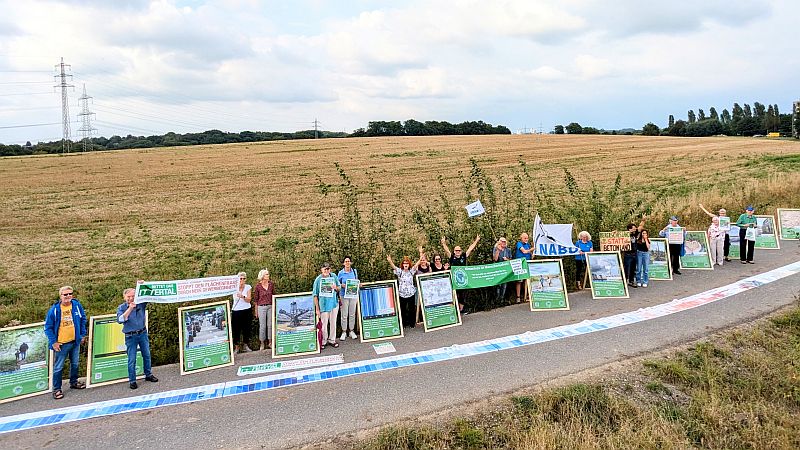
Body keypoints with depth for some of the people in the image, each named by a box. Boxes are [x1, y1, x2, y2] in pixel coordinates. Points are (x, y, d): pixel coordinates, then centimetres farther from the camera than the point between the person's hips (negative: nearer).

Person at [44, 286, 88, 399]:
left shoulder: (77, 305, -3)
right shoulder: (54, 309, -13)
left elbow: (83, 320, 10)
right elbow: (48, 327, -7)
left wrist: (83, 335, 8)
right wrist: (53, 342, -10)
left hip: (75, 341, 4)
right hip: (61, 343, -4)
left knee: (75, 364, 19)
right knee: (58, 367, 2)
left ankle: (74, 382, 37)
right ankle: (57, 389, 14)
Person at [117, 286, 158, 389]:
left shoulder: (141, 303, -1)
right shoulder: (121, 307, -5)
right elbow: (120, 319, -19)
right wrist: (130, 308, -26)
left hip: (143, 333, 3)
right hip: (130, 336, -3)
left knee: (147, 355, 13)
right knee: (132, 359, 1)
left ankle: (148, 375, 29)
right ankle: (132, 380, 11)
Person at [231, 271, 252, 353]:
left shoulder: (248, 287, 0)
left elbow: (249, 300, -10)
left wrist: (242, 296, -29)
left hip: (246, 311, 1)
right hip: (236, 310, -1)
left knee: (246, 328, 8)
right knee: (236, 329, 0)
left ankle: (245, 345, 22)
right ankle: (237, 347, 9)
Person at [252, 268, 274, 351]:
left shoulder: (271, 284, 2)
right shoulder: (258, 286, -6)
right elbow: (255, 299, 1)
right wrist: (256, 311, 2)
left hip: (270, 306, 3)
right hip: (261, 307, -3)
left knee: (270, 325, 7)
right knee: (262, 326, 1)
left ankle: (269, 343, 17)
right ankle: (262, 343, 12)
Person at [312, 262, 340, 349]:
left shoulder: (333, 277, -1)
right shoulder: (318, 279, -10)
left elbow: (339, 288, 12)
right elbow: (315, 295, -8)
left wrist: (335, 288, -13)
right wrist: (317, 308, -11)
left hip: (334, 304, 3)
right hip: (323, 305, -3)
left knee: (333, 323, 14)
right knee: (324, 324, 5)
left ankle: (332, 340, 29)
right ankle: (323, 341, 22)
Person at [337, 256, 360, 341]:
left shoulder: (355, 271, 4)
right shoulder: (340, 273, -4)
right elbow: (337, 284, 3)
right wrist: (342, 285, -18)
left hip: (353, 295, 2)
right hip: (344, 296, -2)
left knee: (352, 314, 10)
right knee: (344, 315, 2)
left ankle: (351, 331, 22)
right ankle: (344, 332, 14)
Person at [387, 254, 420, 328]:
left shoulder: (411, 271, 5)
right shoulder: (400, 271, -2)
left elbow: (416, 265, -7)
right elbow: (394, 267, -18)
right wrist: (390, 261, -38)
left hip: (411, 293, 1)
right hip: (402, 294, -1)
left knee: (412, 309, 6)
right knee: (403, 309, 5)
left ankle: (412, 323, 21)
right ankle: (404, 324, 18)